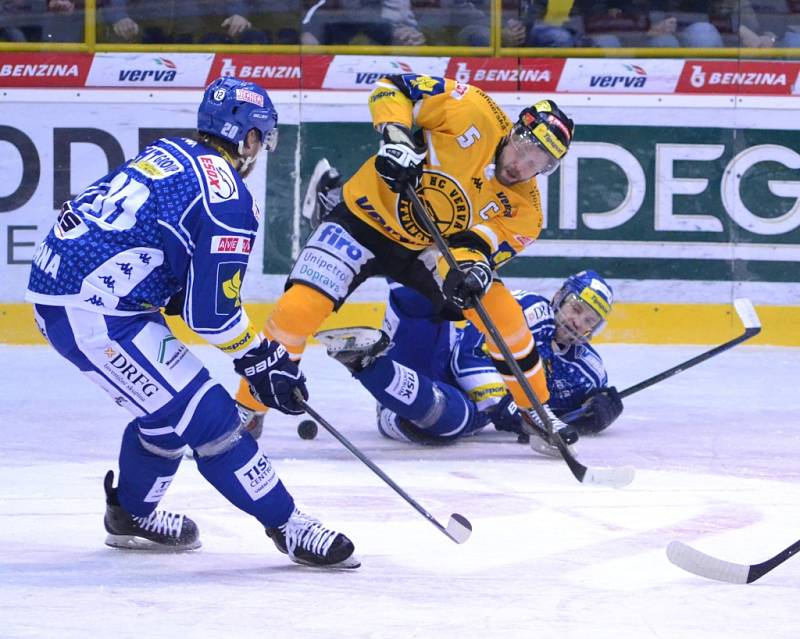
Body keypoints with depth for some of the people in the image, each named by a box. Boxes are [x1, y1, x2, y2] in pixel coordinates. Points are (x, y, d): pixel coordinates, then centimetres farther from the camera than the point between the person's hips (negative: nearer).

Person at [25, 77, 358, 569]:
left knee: (170, 406, 24)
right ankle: (287, 525, -2)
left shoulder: (168, 153, 13)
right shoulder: (228, 200, -12)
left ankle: (131, 515, 40)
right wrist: (259, 357, 3)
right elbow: (211, 313, -13)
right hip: (93, 313, -9)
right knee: (206, 415, -6)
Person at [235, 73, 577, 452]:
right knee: (300, 307, -21)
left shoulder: (521, 206, -10)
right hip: (368, 216, -4)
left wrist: (474, 266, -41)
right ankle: (246, 409, -4)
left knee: (502, 313, -7)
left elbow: (479, 244, -18)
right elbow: (393, 87, -16)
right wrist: (395, 134, -33)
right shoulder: (474, 114, -22)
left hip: (429, 249, 4)